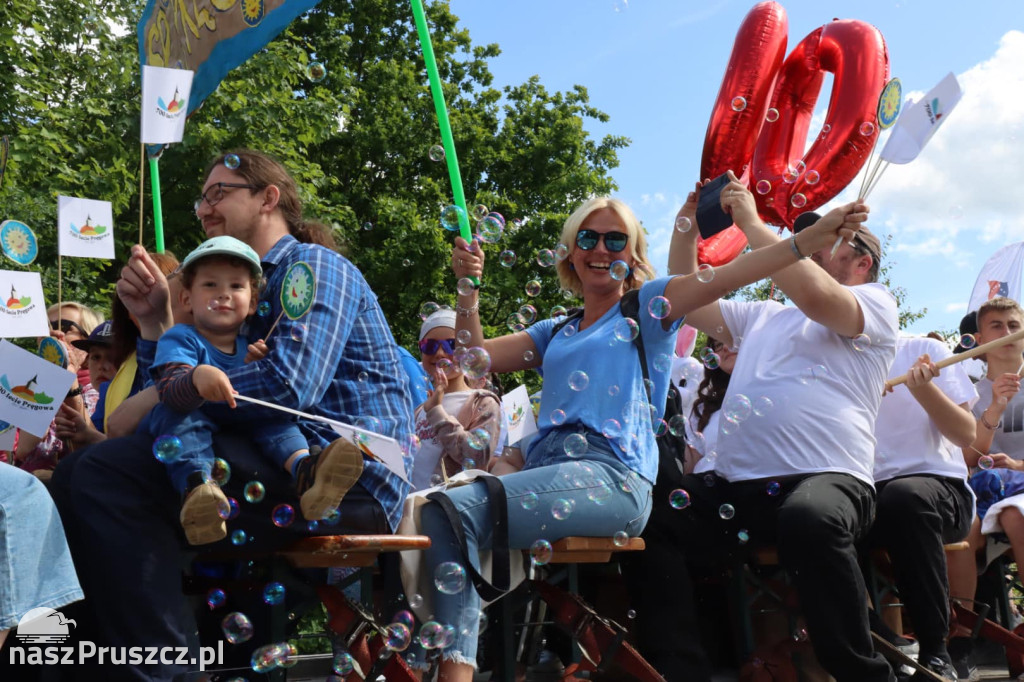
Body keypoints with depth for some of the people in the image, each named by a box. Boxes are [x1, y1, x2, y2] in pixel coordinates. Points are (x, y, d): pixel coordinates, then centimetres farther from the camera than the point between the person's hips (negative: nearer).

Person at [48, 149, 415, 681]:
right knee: (74, 477, 8)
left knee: (106, 476, -24)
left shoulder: (312, 265, -2)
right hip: (288, 465, 9)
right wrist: (153, 322, 6)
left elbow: (289, 385, -21)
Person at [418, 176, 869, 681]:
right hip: (546, 466, 6)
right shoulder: (555, 333, 29)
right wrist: (468, 289, 11)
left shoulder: (647, 305, 14)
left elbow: (722, 277, 0)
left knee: (455, 510, -29)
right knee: (441, 511, -23)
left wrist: (810, 238, -13)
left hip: (613, 475, -6)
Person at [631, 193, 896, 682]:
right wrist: (687, 224, 18)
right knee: (646, 521, -19)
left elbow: (815, 296, -13)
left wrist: (752, 222, -7)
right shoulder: (762, 316, 30)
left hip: (827, 479, -6)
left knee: (809, 520, -40)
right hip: (734, 488, 6)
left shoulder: (876, 304, 9)